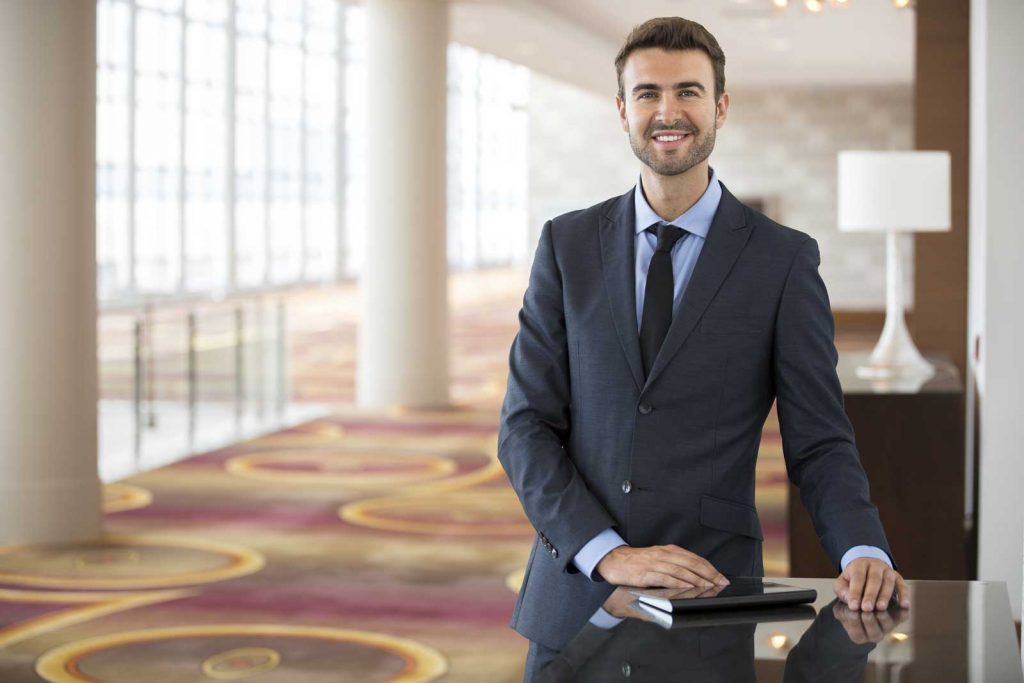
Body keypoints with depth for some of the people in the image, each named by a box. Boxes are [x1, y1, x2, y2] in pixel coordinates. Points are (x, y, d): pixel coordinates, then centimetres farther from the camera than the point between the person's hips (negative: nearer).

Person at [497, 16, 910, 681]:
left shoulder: (785, 259, -1)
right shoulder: (567, 245, 4)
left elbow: (819, 441, -2)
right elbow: (526, 426, -1)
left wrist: (865, 552, -20)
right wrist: (608, 552, -14)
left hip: (709, 610, -2)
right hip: (574, 599, 2)